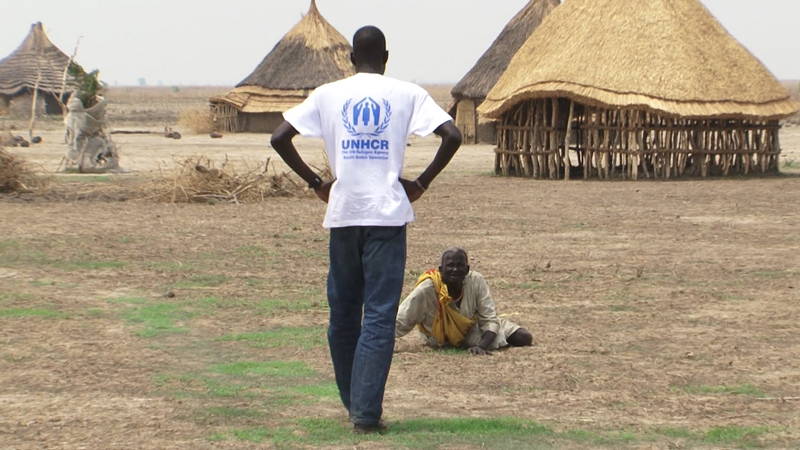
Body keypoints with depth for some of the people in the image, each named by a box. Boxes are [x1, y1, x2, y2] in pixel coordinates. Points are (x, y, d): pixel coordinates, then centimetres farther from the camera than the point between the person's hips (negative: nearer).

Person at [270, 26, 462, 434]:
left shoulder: (327, 95, 6)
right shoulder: (407, 94, 2)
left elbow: (280, 138, 2)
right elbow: (451, 136, -7)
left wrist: (315, 182, 10)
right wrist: (422, 182, 2)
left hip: (343, 214, 2)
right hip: (388, 215, -2)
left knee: (343, 312, 14)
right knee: (379, 316, -2)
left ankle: (353, 401, 24)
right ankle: (366, 411, -9)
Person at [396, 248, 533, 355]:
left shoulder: (476, 281, -27)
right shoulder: (427, 290, -34)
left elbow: (490, 320, -22)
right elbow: (399, 323, -32)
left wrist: (481, 346, -39)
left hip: (474, 330, 3)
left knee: (524, 338, -5)